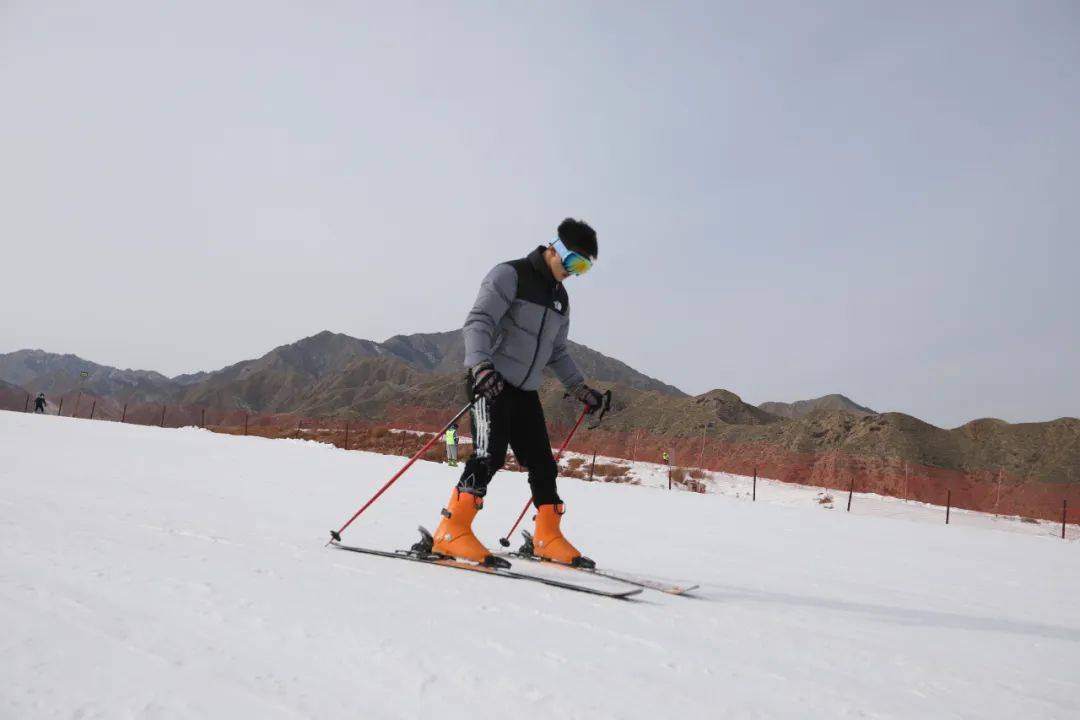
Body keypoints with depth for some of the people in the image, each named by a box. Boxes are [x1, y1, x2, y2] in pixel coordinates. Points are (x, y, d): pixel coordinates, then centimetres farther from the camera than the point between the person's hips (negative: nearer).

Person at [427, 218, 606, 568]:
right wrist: (481, 364, -34)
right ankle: (452, 532, -17)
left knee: (543, 464, 6)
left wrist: (581, 388, 20)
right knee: (490, 454, -21)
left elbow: (557, 353, 27)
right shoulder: (510, 275, -6)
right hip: (489, 383, -7)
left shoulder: (560, 298, 19)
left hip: (526, 391, 8)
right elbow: (477, 322, -18)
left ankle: (548, 537, 18)